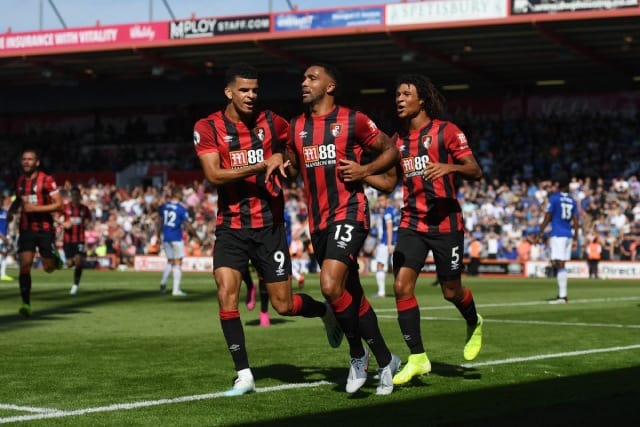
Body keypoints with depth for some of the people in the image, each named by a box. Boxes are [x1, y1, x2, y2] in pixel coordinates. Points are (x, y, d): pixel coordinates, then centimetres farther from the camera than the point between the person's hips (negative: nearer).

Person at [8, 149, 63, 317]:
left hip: (45, 229, -3)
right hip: (26, 229, 3)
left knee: (49, 268, 3)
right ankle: (26, 304, -7)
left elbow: (59, 204, -12)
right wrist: (12, 210, 6)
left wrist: (35, 208, -19)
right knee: (24, 265, -11)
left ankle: (55, 257, 40)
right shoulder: (20, 180, 7)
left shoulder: (46, 180, -9)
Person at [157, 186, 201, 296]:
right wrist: (196, 236, 3)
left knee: (170, 261, 16)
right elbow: (188, 225, -9)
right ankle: (176, 289, 2)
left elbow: (160, 222, 12)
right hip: (176, 238, -5)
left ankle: (163, 281, -8)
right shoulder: (181, 208, -11)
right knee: (177, 262, 3)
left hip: (165, 237, 5)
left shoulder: (163, 206, 4)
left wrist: (159, 234, 26)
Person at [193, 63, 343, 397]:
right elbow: (213, 175, -17)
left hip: (269, 223, 0)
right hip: (231, 226, 0)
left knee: (283, 304, 3)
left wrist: (280, 158, 0)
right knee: (226, 293, -15)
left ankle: (327, 312, 36)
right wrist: (259, 166, -23)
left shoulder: (270, 122, 1)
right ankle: (244, 375, -6)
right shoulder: (207, 128, -5)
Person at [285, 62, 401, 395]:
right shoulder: (296, 127, 13)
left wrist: (365, 170, -11)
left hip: (349, 214, -6)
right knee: (351, 293, 11)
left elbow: (390, 150, 6)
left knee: (331, 286, -22)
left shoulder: (353, 120, -2)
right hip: (317, 221, 6)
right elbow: (292, 169, 25)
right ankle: (386, 361, 24)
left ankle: (357, 355, -2)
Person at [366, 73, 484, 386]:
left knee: (451, 291, 5)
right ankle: (417, 359, -3)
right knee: (401, 286, -10)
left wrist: (448, 167, -30)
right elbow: (388, 182, 15)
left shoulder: (446, 131, -6)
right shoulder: (398, 139, 10)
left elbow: (475, 171, -10)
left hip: (445, 222, -4)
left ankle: (474, 324, 40)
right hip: (411, 223, 4)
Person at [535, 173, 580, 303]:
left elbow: (547, 218, -7)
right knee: (559, 265, 13)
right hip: (568, 235, 7)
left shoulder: (554, 198, -6)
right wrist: (575, 237, 17)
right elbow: (576, 221, 9)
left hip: (558, 235, -6)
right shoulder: (572, 201, 11)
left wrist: (539, 234, -1)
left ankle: (563, 296, -16)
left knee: (559, 264, -9)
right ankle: (562, 294, 14)